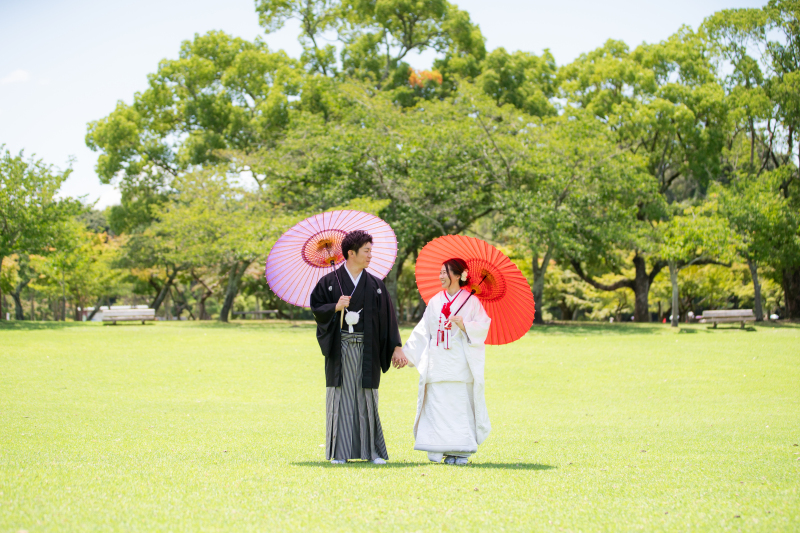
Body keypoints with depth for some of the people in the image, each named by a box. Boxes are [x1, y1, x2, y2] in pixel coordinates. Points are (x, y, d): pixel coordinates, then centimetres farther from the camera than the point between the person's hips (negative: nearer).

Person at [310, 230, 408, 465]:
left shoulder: (375, 285, 8)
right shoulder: (330, 281, 3)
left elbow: (388, 317, 8)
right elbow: (316, 308, 3)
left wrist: (396, 348, 2)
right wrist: (336, 307, -16)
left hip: (366, 349, 1)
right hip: (340, 349, -1)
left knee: (367, 399, 2)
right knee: (341, 397, -1)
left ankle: (373, 450, 8)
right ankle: (339, 452, 4)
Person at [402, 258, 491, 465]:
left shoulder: (470, 301, 4)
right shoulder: (435, 302, 14)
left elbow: (482, 327, -2)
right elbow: (423, 331, 16)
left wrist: (463, 324, -18)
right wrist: (406, 353, 10)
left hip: (460, 364, -3)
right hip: (437, 362, 3)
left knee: (460, 405, -5)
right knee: (436, 405, -3)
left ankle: (460, 452, 1)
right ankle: (438, 450, 0)